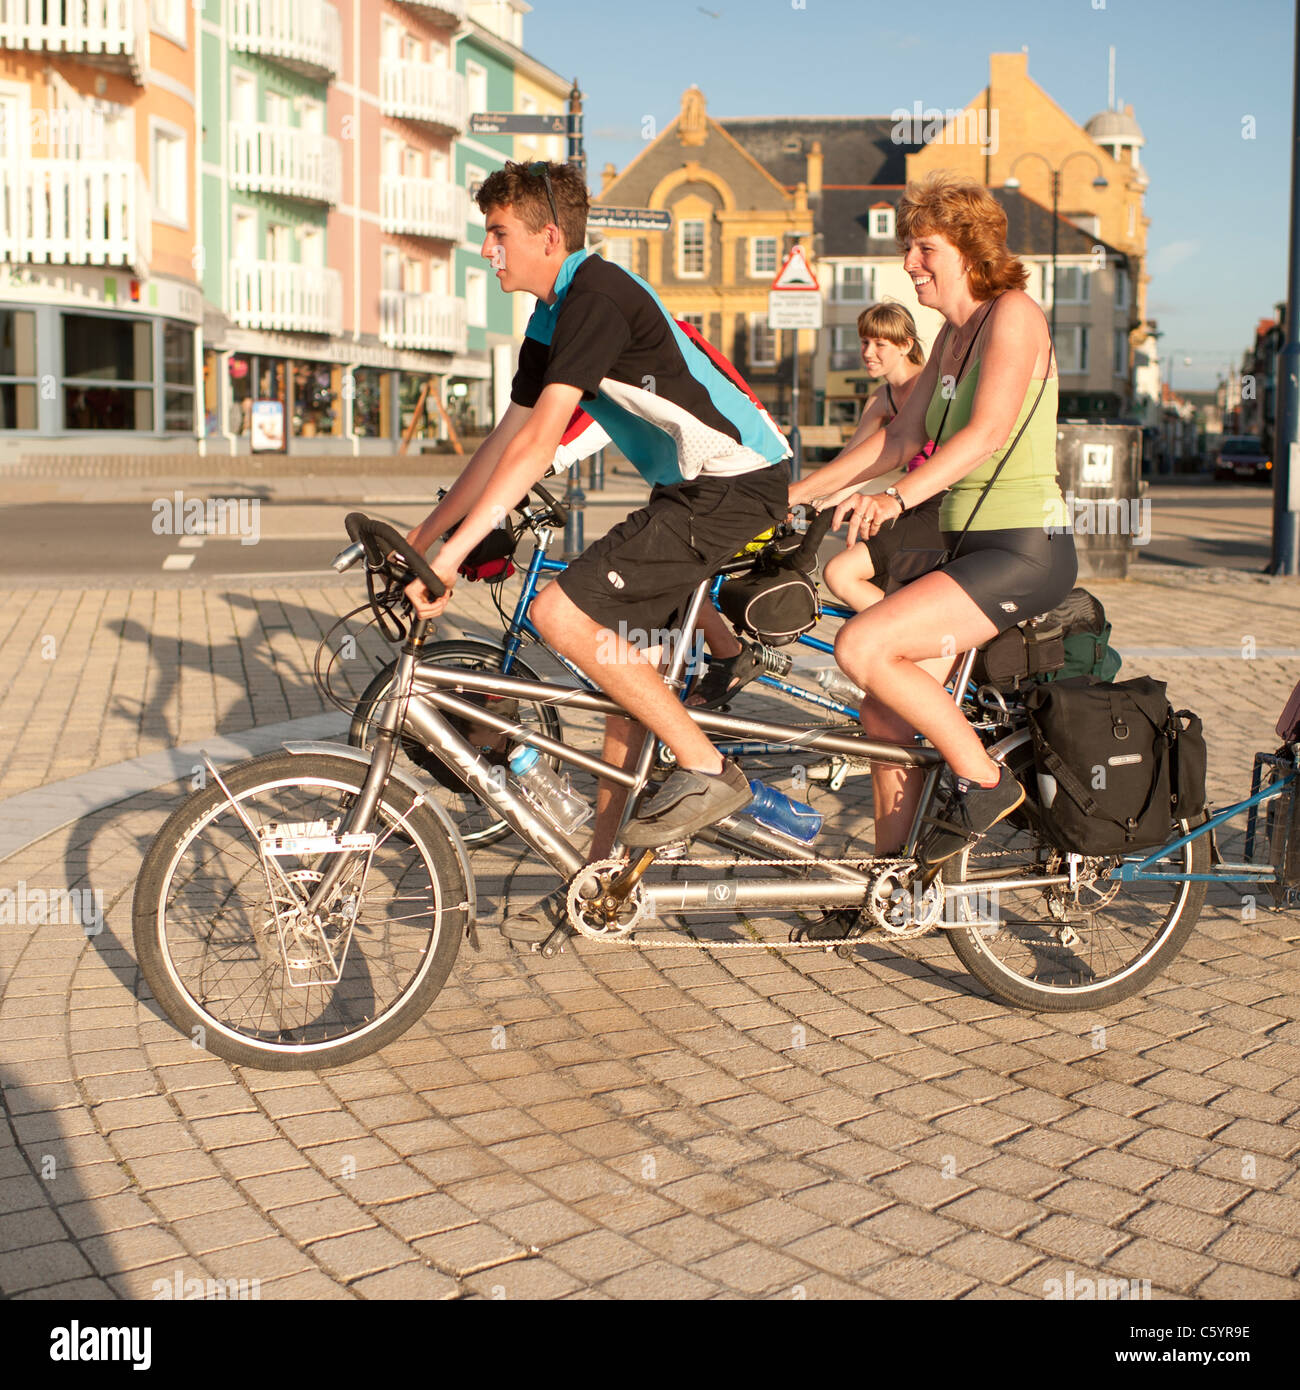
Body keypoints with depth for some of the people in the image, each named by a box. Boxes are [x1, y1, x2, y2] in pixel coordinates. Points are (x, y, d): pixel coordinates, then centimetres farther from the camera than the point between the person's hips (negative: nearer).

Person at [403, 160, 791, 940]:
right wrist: (421, 537, 14)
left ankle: (708, 771, -7)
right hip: (698, 486, 10)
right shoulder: (555, 317, 15)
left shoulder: (597, 294, -17)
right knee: (630, 663, 11)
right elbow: (509, 439, 17)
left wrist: (453, 552, -27)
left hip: (734, 484, -10)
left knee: (562, 614, -18)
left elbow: (540, 440, -25)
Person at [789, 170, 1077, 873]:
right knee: (886, 714, 6)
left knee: (861, 646, -22)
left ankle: (983, 779, -7)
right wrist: (796, 493, 13)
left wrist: (896, 498, -36)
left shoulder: (1013, 313, -11)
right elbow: (901, 435, 18)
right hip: (968, 547, 9)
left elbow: (987, 432, -24)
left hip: (1024, 552, -9)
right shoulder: (953, 334, 15)